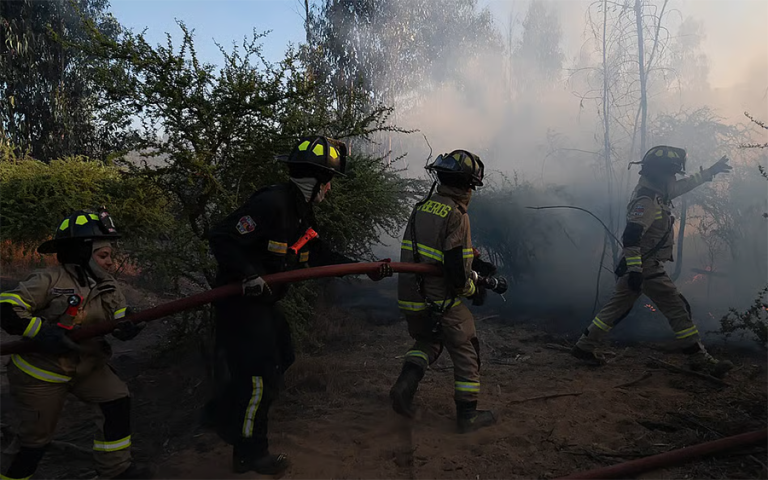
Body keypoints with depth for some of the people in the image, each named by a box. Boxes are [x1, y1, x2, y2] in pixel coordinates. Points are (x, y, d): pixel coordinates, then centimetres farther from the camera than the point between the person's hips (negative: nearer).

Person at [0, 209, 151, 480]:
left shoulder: (108, 288, -1)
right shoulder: (49, 281, -21)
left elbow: (119, 319, 0)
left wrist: (128, 328, -24)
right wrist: (43, 332, -35)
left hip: (87, 366, 6)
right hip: (41, 371, -5)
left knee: (117, 400, -7)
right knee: (37, 437, 6)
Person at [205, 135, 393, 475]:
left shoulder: (301, 211, 8)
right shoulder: (272, 203, -24)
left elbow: (320, 255, 11)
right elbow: (221, 238, -26)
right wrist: (249, 276, -34)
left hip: (264, 300, 10)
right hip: (241, 301, -10)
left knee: (281, 357, 21)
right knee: (260, 377, -2)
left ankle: (222, 413, 39)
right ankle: (250, 455, 19)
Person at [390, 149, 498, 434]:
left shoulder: (422, 207, 6)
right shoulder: (456, 215, -18)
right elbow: (455, 268, -22)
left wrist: (477, 264, 16)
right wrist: (473, 290, -4)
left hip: (410, 296, 7)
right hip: (441, 303, -7)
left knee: (427, 341, 29)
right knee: (466, 353, 12)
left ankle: (406, 383, 9)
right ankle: (467, 415, 20)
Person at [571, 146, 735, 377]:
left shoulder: (656, 193, 11)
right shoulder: (646, 202, -19)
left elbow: (683, 185, 29)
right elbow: (630, 237, -27)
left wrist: (711, 171, 34)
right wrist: (635, 270, -29)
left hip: (638, 266, 10)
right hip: (647, 268, -10)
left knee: (617, 308, 12)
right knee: (679, 310, -1)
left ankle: (584, 346, 16)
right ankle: (700, 358, 9)